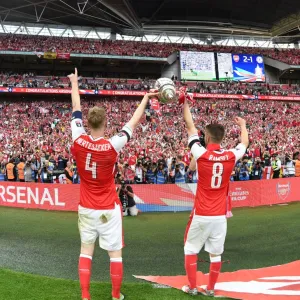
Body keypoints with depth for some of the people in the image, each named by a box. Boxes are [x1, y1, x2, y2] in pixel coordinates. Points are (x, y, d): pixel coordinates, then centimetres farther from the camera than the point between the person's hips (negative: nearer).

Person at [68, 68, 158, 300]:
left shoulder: (78, 141, -12)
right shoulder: (112, 146, -19)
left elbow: (76, 110, 2)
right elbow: (134, 122, -7)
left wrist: (74, 83, 18)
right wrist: (146, 98, 6)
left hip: (86, 208, 3)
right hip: (109, 209, -3)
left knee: (86, 251, 14)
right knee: (115, 253, 10)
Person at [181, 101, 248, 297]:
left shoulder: (201, 154, -13)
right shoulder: (231, 156, -6)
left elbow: (190, 127, -2)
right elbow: (245, 143, 16)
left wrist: (185, 104, 10)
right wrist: (243, 125, 36)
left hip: (201, 215, -3)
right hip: (220, 216, 3)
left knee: (190, 250, 14)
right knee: (216, 253, 14)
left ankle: (192, 287, 20)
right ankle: (210, 289, 24)